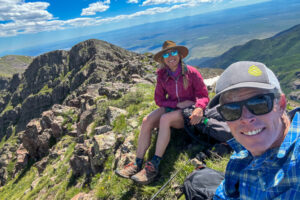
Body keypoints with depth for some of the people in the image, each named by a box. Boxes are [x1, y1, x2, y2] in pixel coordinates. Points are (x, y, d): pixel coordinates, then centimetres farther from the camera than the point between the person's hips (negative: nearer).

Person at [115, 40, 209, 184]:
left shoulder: (191, 72, -9)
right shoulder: (162, 75, 2)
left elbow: (203, 95, -6)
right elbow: (159, 99, 3)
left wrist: (199, 108, -28)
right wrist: (178, 104, -12)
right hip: (171, 107, 4)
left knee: (165, 119, -34)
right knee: (146, 121, -22)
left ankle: (154, 165, -32)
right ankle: (138, 164, -21)